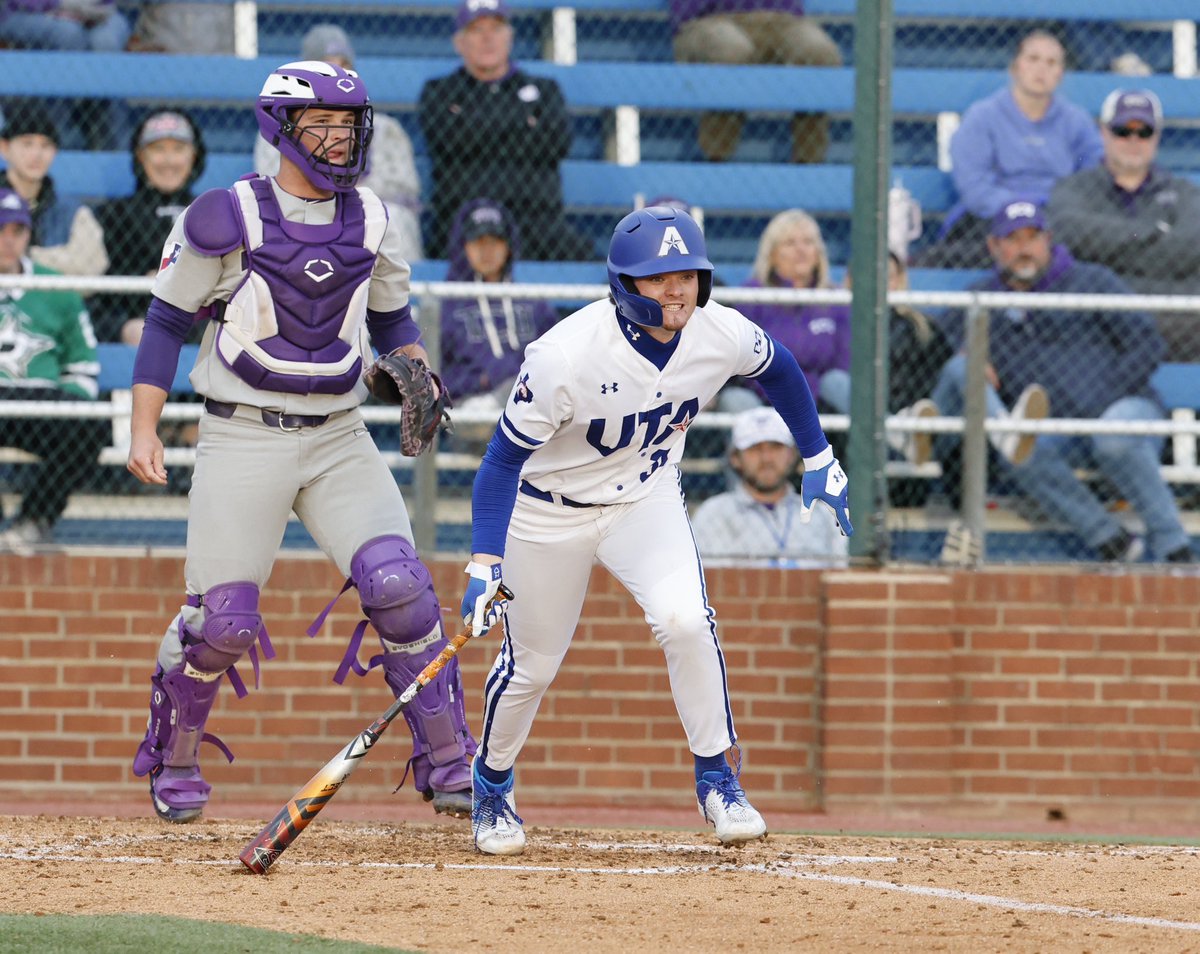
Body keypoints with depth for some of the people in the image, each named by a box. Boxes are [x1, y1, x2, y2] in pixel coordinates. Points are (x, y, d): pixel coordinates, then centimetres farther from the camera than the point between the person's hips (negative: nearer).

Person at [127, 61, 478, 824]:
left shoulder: (369, 220, 7)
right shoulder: (227, 218, -7)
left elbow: (393, 318, 21)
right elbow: (168, 322, 0)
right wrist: (145, 429, -8)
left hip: (340, 438, 3)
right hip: (243, 439, -3)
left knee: (399, 584, -14)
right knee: (222, 620, -8)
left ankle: (448, 762, -5)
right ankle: (172, 759, 19)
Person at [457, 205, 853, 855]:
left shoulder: (720, 334, -19)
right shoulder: (565, 356, -32)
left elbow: (778, 369, 5)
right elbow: (504, 458, -25)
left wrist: (819, 461, 11)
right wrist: (485, 564, -33)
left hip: (646, 501, 2)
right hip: (549, 512, -2)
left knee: (684, 619, -24)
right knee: (532, 665, 8)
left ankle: (717, 779, -6)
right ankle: (491, 789, 37)